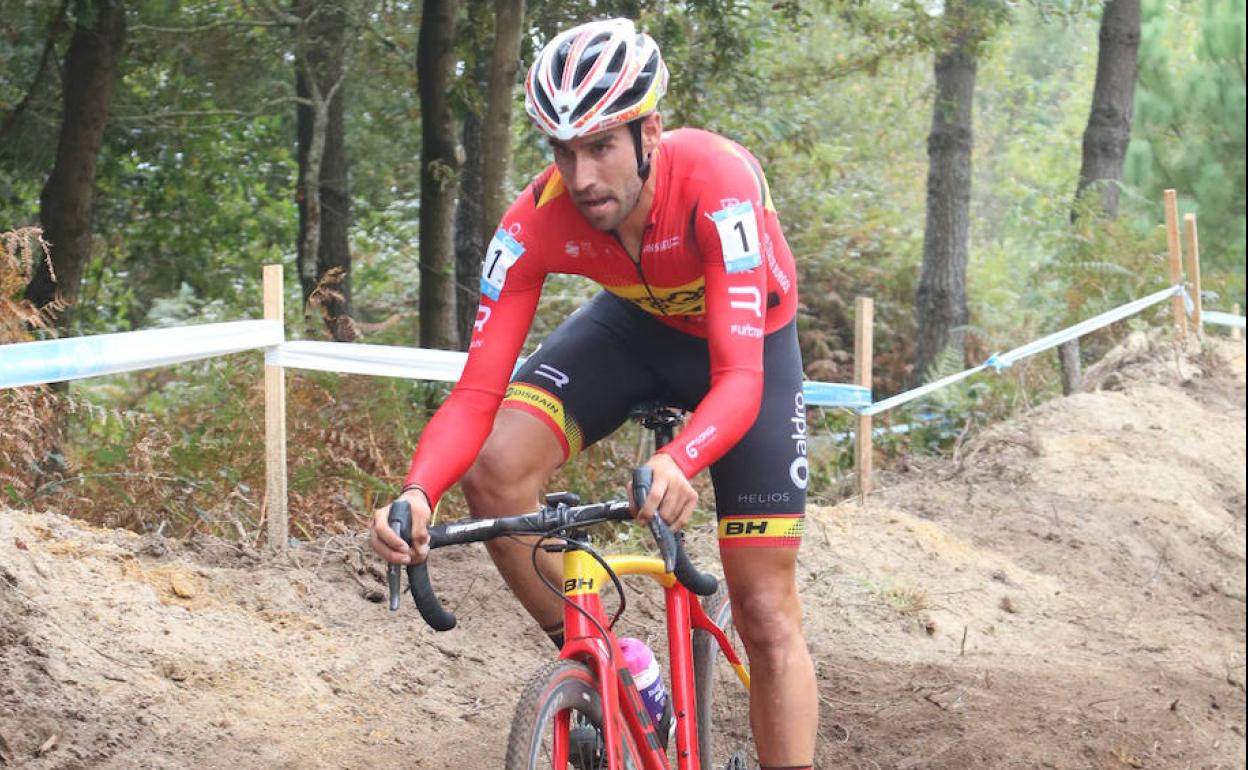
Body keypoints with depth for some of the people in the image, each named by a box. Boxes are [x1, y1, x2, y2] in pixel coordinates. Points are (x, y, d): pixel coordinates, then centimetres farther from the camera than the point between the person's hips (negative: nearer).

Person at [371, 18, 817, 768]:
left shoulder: (716, 179, -39)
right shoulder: (536, 220, -29)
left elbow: (739, 378, -45)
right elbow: (477, 394, -30)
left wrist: (678, 463, -65)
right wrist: (418, 492, -50)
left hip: (749, 339, -2)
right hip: (636, 324, 3)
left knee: (766, 613, -6)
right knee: (495, 468, -24)